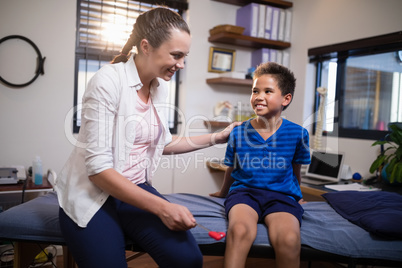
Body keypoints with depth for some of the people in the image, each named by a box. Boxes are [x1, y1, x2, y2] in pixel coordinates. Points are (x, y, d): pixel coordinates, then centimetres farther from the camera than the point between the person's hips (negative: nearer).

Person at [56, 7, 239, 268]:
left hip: (135, 189, 5)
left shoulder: (160, 86, 3)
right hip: (93, 194, -4)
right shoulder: (109, 81, -18)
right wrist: (162, 207, -25)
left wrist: (215, 138, 13)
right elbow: (98, 168, -21)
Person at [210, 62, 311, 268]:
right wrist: (223, 193, 32)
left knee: (289, 238, -32)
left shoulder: (297, 133, 1)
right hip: (244, 191, 0)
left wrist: (297, 196, 31)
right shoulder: (238, 133, 2)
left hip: (281, 195, 0)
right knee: (240, 229, -35)